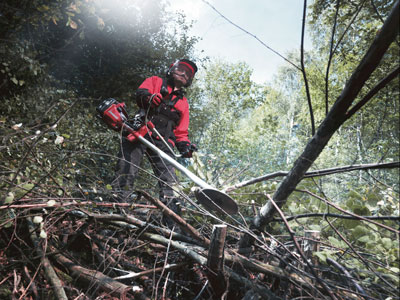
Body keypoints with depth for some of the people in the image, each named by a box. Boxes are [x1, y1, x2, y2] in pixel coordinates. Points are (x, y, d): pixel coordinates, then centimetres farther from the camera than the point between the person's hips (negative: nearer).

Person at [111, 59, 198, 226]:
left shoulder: (183, 102, 27)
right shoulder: (155, 81, 20)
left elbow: (181, 131, 23)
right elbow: (140, 92, -2)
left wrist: (185, 145, 2)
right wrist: (148, 97, -26)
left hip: (162, 142, 3)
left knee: (169, 181, -5)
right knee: (125, 173, -11)